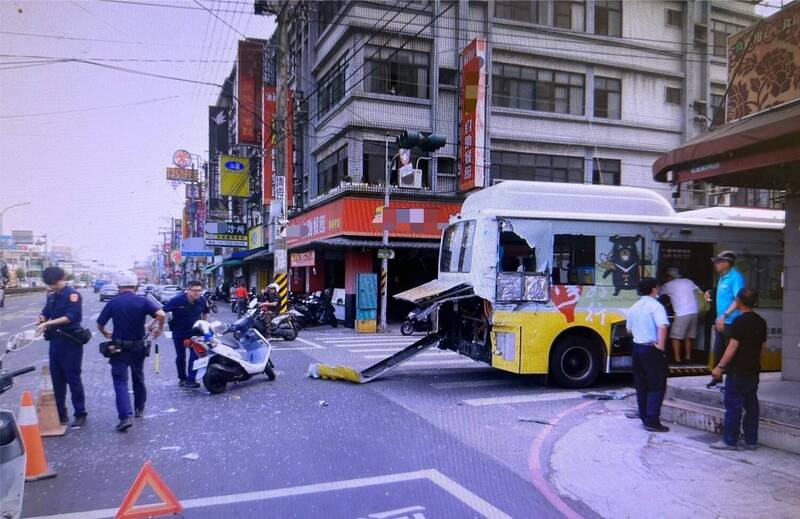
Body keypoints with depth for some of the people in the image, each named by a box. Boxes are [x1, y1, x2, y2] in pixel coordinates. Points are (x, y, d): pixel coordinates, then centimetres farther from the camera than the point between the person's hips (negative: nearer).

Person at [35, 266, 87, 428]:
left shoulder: (72, 295, -11)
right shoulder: (52, 296, 11)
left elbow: (71, 316, -21)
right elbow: (46, 313, 17)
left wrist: (48, 323, -25)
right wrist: (42, 319, -6)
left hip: (71, 342, -7)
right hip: (55, 340, 7)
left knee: (73, 378, -2)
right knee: (57, 378, 12)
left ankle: (80, 414, 8)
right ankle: (60, 414, 22)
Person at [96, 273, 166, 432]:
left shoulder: (113, 303, -4)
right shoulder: (143, 301, -6)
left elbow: (100, 324, 0)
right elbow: (161, 314, -21)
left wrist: (106, 334, 21)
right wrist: (160, 329, -3)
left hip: (119, 348, -2)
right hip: (138, 346, 2)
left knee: (120, 381, -2)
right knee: (138, 378, 20)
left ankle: (126, 416, -17)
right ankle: (139, 409, 33)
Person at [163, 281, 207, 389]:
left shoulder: (202, 300, -11)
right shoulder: (177, 300, -21)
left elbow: (204, 313, 10)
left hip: (195, 332, 1)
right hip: (179, 332, -1)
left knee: (195, 354, -13)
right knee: (180, 356, 11)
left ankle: (190, 380, -9)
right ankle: (182, 378, 29)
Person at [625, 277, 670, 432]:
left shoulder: (634, 307, 10)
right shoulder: (655, 306, -12)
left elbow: (629, 330, 17)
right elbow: (662, 327, -27)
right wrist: (661, 346, -20)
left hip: (637, 348, 7)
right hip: (652, 350, -7)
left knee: (641, 384, 17)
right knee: (657, 386, -1)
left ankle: (644, 415, 26)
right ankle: (652, 421, -5)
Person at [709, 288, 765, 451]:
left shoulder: (739, 321, -17)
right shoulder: (761, 321, 8)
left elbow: (732, 346, -19)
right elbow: (763, 345, 16)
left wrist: (720, 367, -15)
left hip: (738, 371, -8)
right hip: (754, 370, 8)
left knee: (733, 406, -2)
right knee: (751, 405, 12)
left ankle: (730, 441, 2)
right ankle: (751, 441, 17)